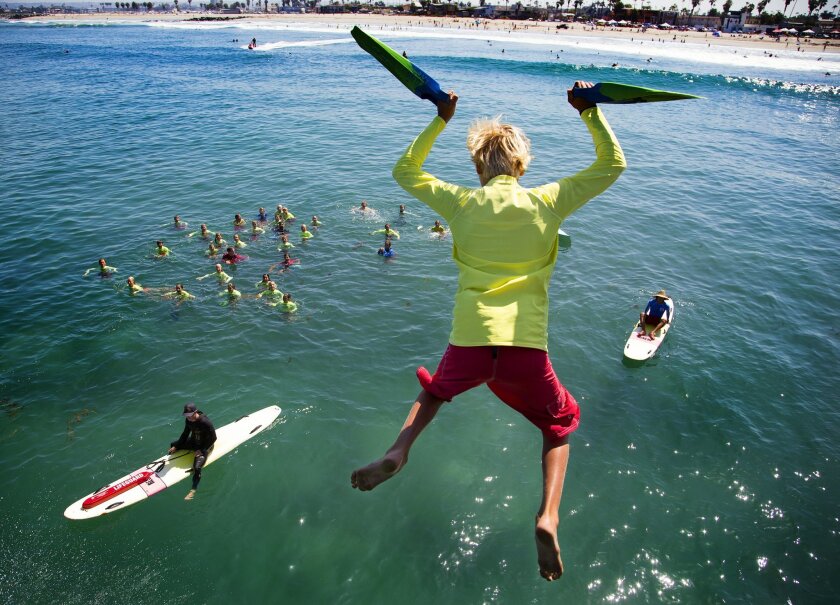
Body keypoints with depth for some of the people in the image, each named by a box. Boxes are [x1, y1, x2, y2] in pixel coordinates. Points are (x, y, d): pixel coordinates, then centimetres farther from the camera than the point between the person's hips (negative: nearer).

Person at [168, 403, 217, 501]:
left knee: (197, 467, -26)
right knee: (173, 445, 18)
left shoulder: (205, 422, -31)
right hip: (193, 441, 8)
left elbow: (213, 438, -23)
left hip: (204, 445, -8)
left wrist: (201, 450, -24)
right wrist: (176, 447, 4)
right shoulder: (188, 420, -10)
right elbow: (185, 434, 7)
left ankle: (193, 490, -11)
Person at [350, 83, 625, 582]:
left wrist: (441, 120, 20)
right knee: (560, 424, 27)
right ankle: (549, 515, 5)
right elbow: (613, 165, 14)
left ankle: (399, 450, 9)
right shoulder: (546, 202, 2)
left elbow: (405, 171, 21)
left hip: (469, 345, 1)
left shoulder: (461, 202, 5)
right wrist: (590, 112, 17)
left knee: (435, 390, 35)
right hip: (526, 351, -1)